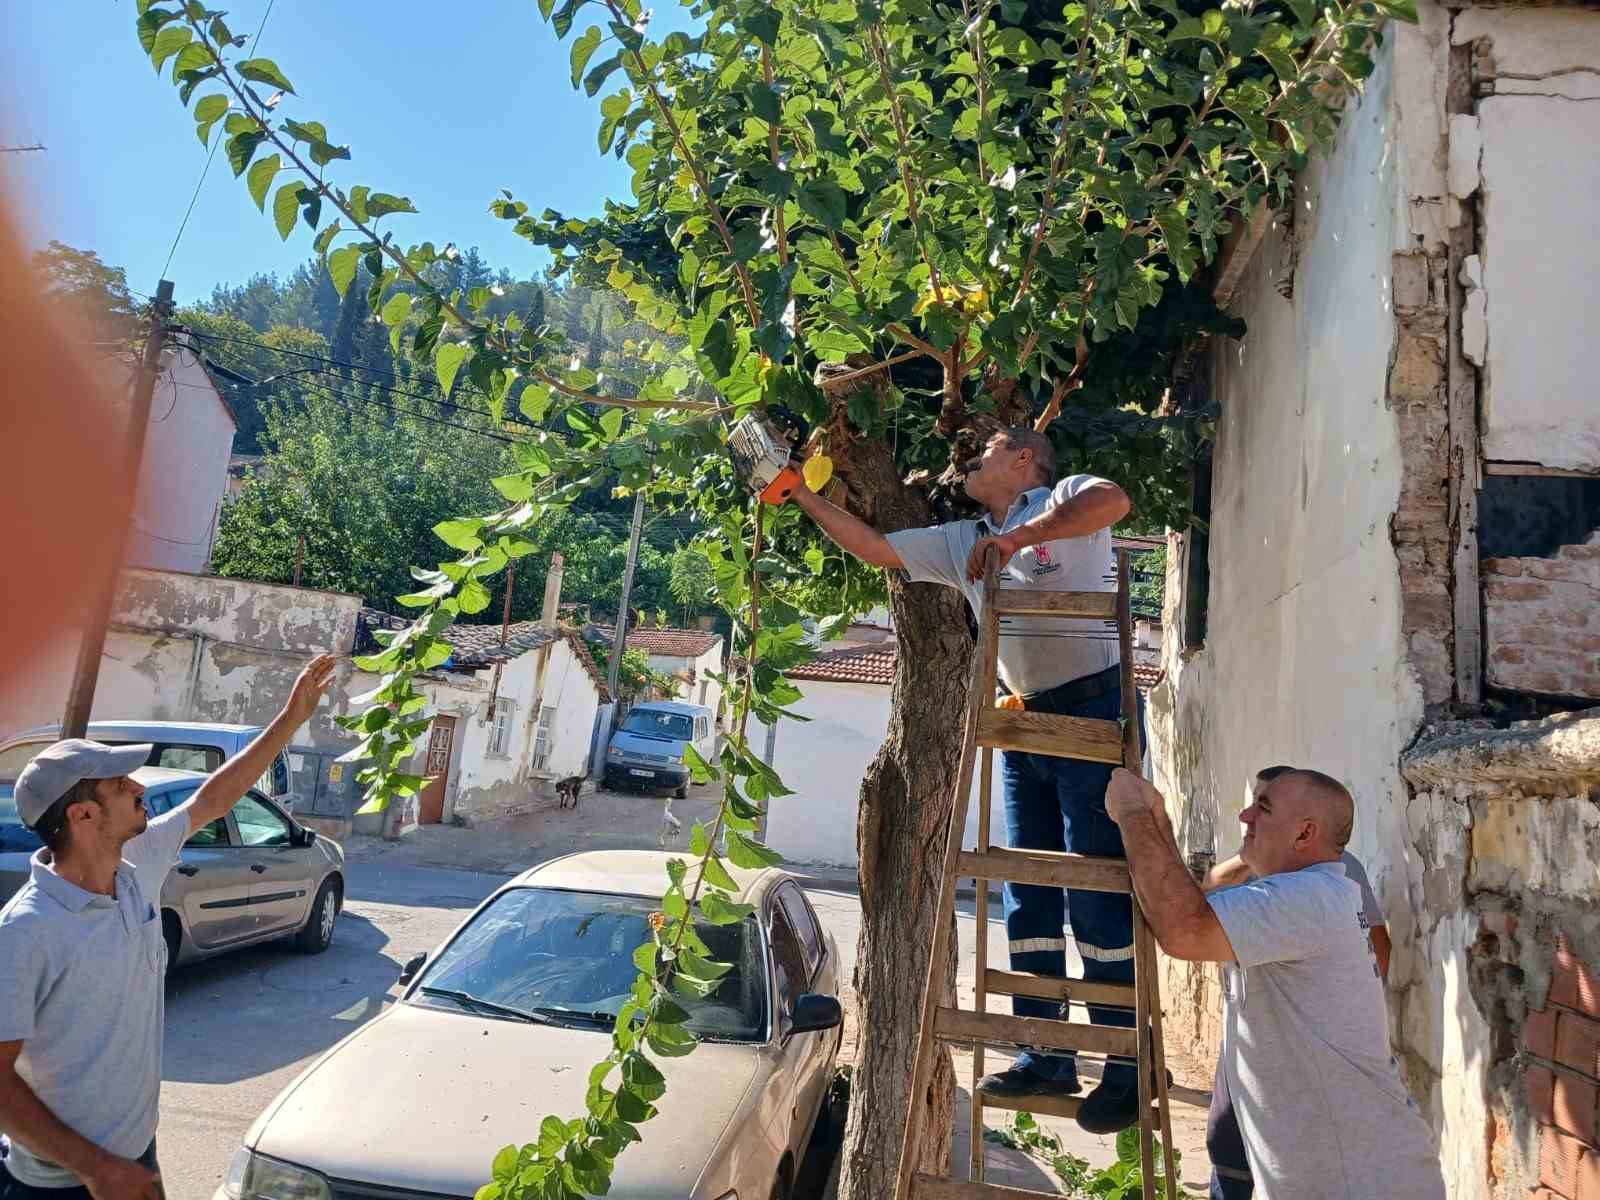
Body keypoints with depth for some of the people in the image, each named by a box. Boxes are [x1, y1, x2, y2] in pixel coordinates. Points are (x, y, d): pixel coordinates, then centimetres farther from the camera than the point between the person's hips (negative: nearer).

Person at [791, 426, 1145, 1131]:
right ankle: (1045, 1058, 20)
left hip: (1092, 711, -7)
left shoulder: (1064, 499, 0)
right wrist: (801, 493, 16)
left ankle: (1128, 1072, 5)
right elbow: (873, 547, 17)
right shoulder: (962, 542, 18)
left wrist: (1024, 534, -25)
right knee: (1027, 894, 9)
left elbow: (1114, 499, -23)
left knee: (1100, 893, -6)